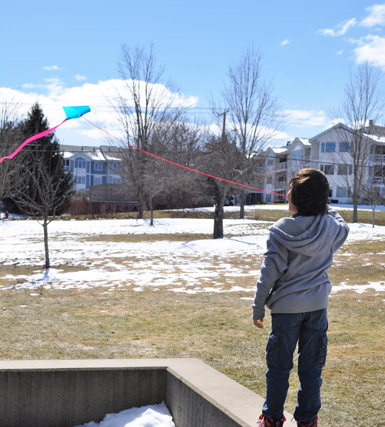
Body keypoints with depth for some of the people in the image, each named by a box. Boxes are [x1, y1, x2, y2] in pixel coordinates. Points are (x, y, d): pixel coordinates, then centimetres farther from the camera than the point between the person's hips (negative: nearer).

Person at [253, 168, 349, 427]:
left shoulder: (281, 231, -13)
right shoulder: (330, 227, -4)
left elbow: (269, 274, -11)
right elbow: (343, 229, 23)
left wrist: (259, 308, -1)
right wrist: (324, 207, 25)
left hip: (286, 306, -3)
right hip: (317, 306, 3)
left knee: (279, 366, 10)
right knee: (311, 367, 12)